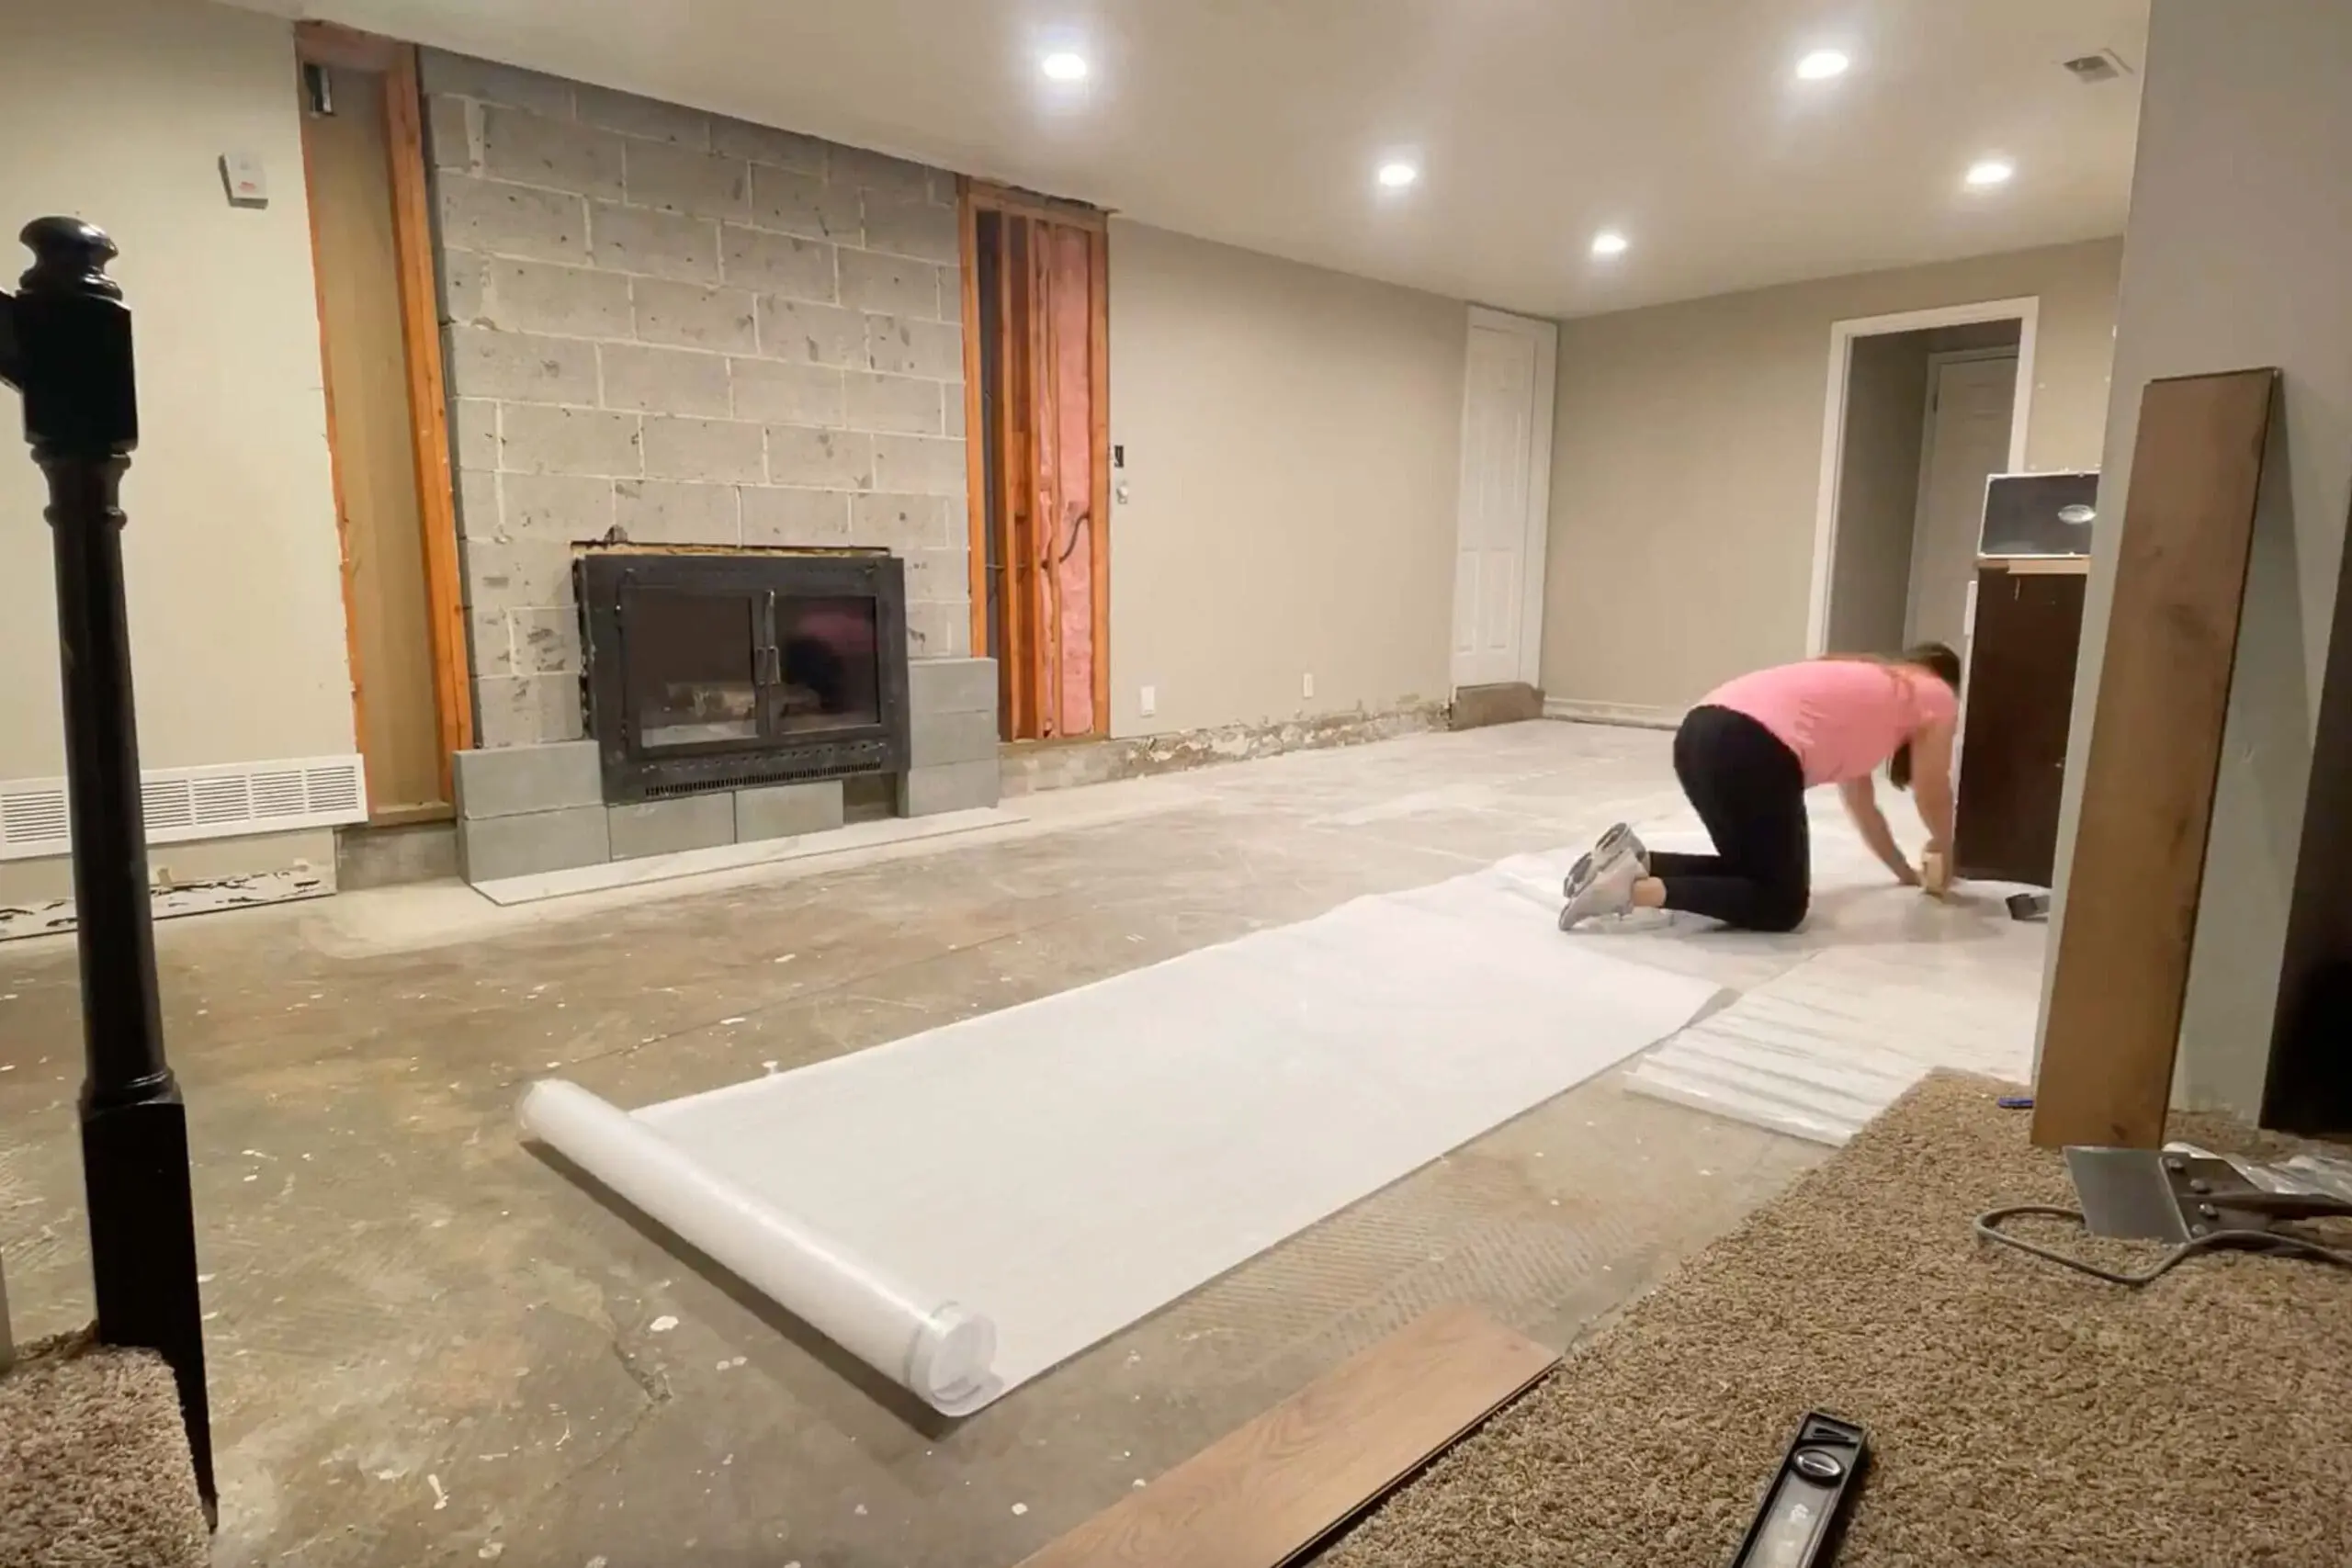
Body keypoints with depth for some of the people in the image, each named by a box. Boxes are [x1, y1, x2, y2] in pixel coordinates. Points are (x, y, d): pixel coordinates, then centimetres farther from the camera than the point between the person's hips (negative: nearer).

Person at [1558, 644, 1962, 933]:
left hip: (1700, 734, 8)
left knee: (1756, 869, 24)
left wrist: (1905, 871, 52)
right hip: (1752, 751, -8)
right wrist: (1943, 849, 46)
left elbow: (1860, 803, 44)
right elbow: (1932, 795, 26)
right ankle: (1638, 888, -14)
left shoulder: (1864, 688, 40)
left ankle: (1636, 862, 4)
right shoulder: (1937, 696, 19)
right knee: (1783, 905, 4)